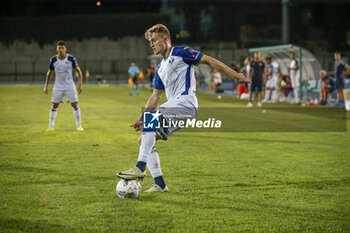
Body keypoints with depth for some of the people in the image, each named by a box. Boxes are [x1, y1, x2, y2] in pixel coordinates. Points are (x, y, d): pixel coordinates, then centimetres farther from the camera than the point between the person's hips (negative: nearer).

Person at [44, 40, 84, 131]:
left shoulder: (71, 59, -10)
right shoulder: (53, 59, -6)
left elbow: (78, 71, 0)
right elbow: (49, 72, 7)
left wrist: (80, 84, -7)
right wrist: (46, 86, 4)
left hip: (70, 86, -1)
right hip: (58, 86, 1)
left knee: (75, 105, -3)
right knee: (54, 106, 2)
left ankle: (79, 125, 7)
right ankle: (51, 126, 12)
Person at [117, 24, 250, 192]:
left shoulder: (181, 52, 3)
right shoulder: (160, 69, 25)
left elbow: (208, 60, 0)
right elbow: (155, 96, 28)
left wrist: (234, 74, -8)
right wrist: (140, 120, 22)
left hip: (186, 104, -9)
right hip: (174, 107, 9)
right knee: (143, 140, 1)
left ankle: (140, 168, -34)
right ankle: (159, 184, 1)